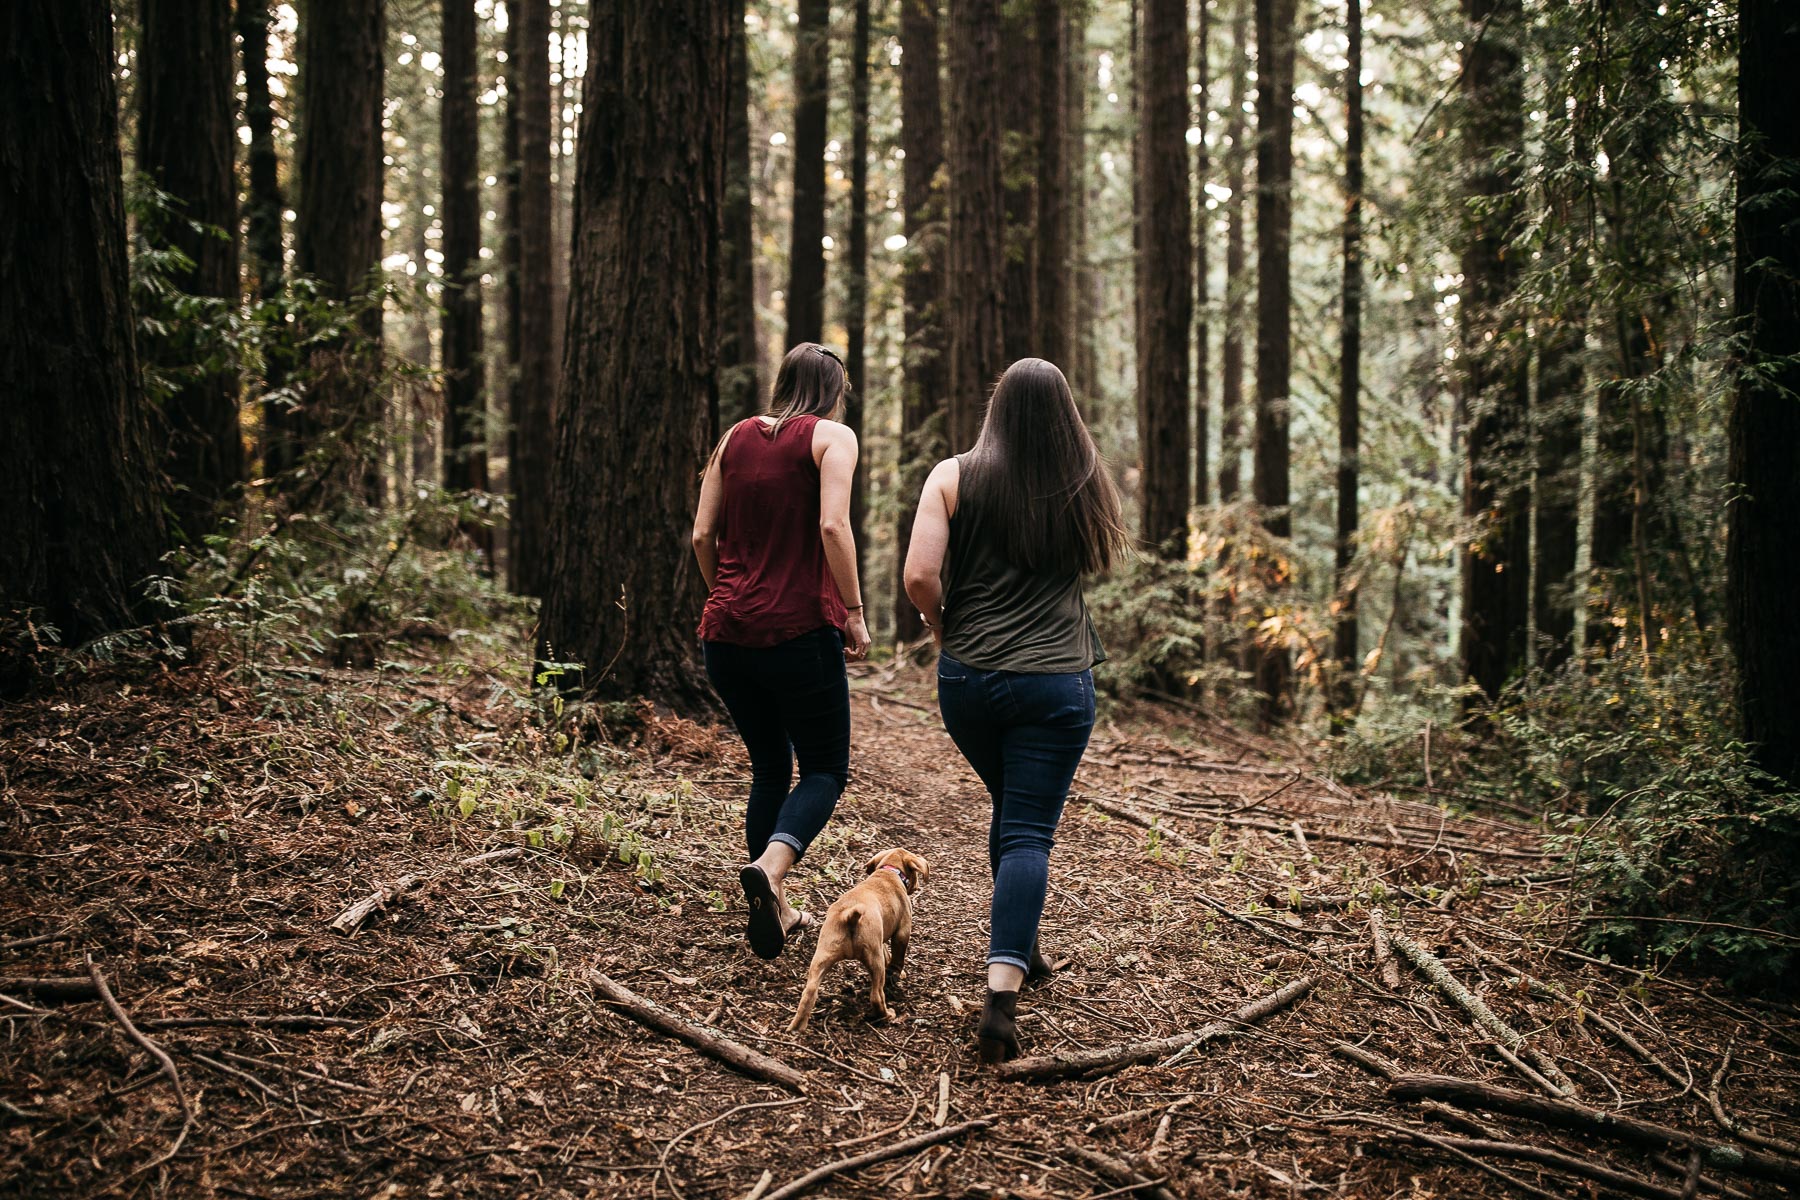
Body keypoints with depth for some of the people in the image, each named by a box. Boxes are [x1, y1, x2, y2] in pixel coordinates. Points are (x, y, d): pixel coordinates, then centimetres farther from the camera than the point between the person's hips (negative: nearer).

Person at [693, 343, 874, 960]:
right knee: (826, 768, 7)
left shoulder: (736, 436, 14)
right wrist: (854, 613, -9)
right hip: (799, 630, -5)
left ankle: (775, 909, 18)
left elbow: (703, 534, 10)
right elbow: (832, 527, -15)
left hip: (728, 633, 5)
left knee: (769, 767, 18)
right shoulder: (832, 436, 0)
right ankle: (770, 867, -20)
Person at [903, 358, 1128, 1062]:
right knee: (1030, 831, -2)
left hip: (966, 678, 2)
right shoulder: (1085, 489, 2)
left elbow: (919, 576, -11)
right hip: (1056, 681, -1)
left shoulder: (954, 477, -3)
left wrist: (943, 629, 8)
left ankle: (1020, 950, 36)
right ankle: (1003, 989, -17)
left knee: (1010, 812, 24)